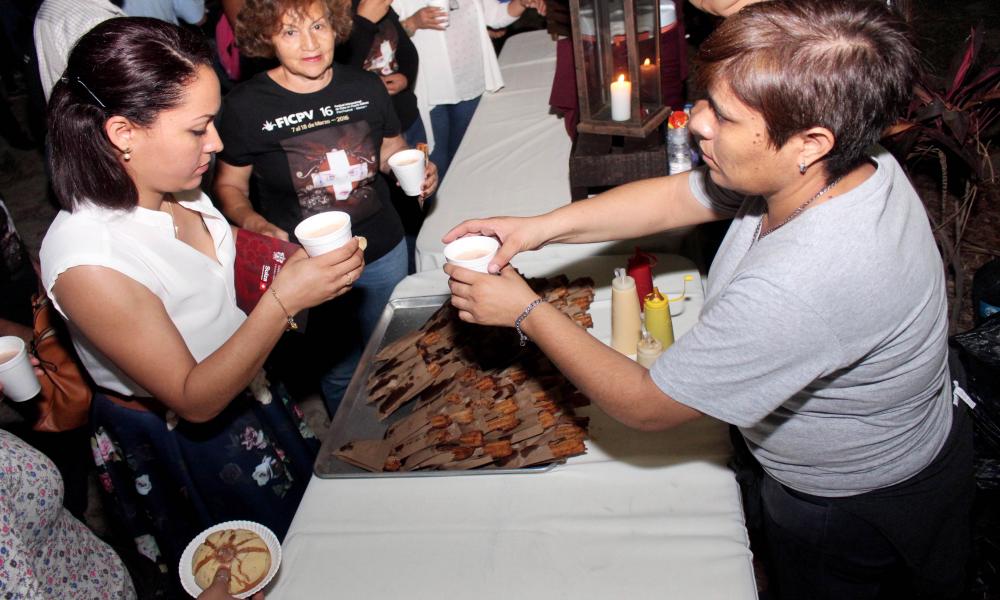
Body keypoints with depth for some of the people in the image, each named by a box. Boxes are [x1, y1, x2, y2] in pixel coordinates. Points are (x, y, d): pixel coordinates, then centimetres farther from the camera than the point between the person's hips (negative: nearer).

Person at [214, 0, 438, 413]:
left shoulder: (366, 86, -2)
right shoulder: (246, 105, -12)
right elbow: (230, 184, -3)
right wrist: (254, 224, -23)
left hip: (384, 254, 4)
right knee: (341, 372, 13)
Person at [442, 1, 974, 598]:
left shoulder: (800, 285, -45)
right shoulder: (840, 164, -18)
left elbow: (646, 405, -30)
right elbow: (675, 196, -4)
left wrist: (527, 312, -20)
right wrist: (540, 227, -12)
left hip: (856, 516, -7)